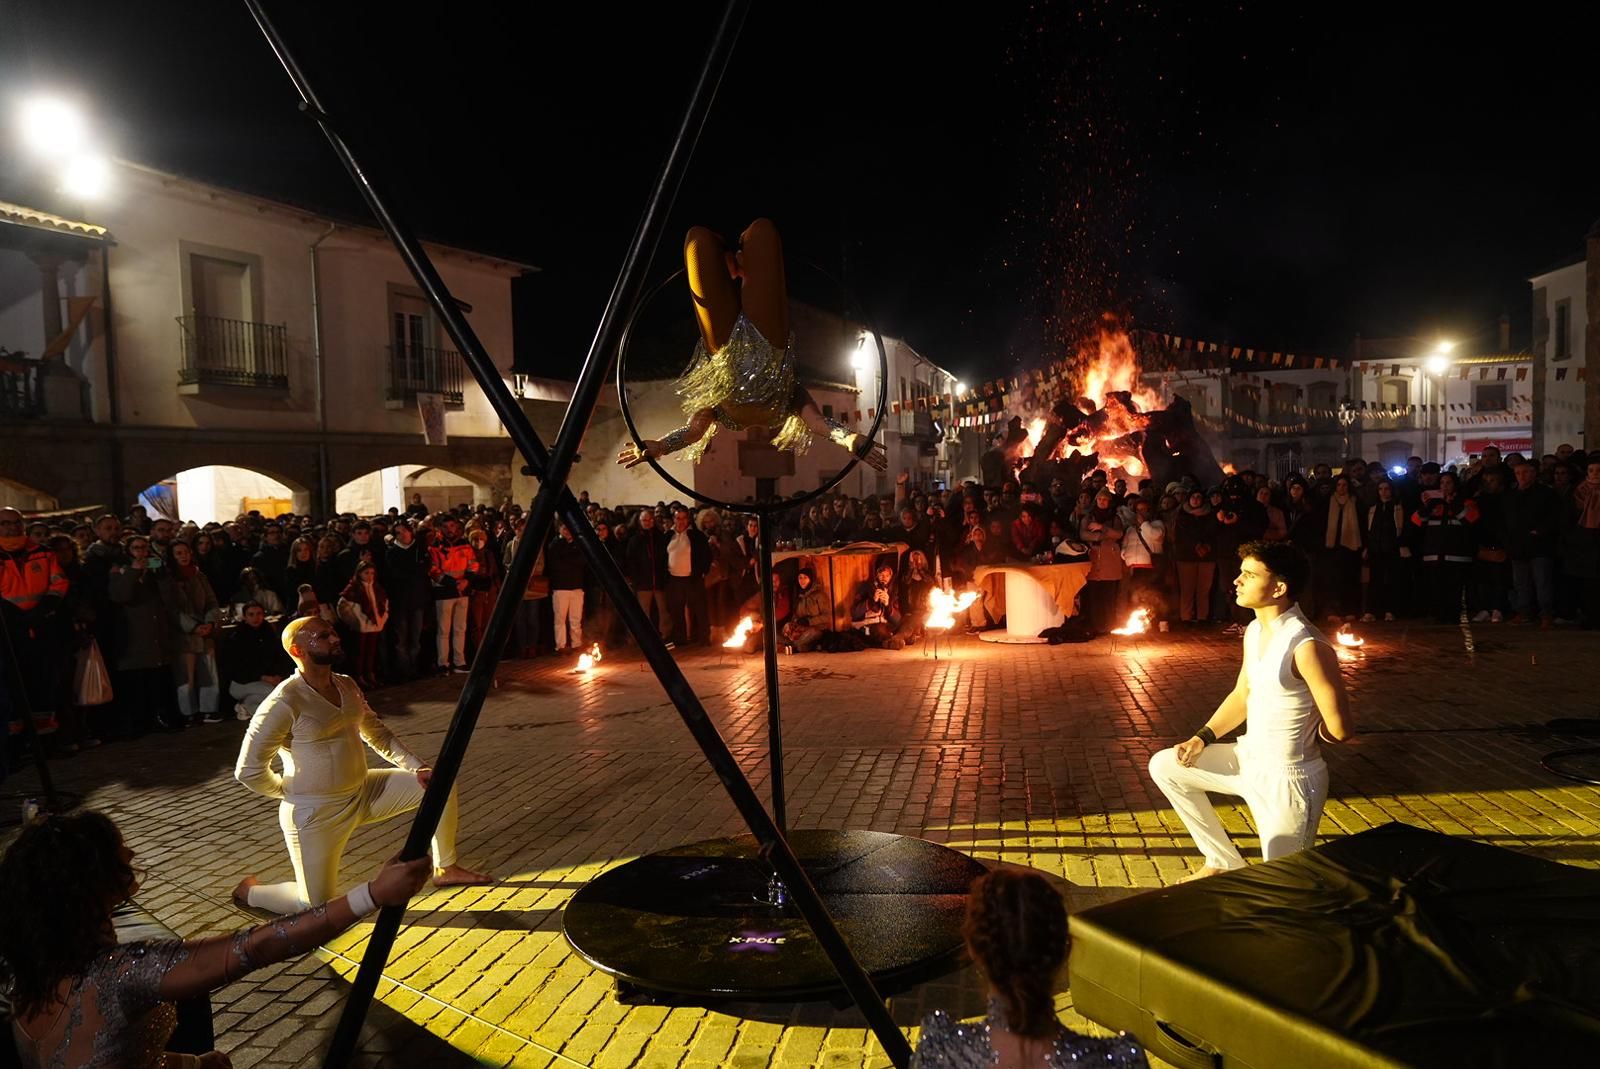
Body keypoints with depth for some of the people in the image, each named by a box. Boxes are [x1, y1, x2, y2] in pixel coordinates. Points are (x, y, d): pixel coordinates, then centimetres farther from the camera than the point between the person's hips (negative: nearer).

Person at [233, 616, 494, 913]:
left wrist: (417, 768, 1)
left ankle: (445, 869, 16)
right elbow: (248, 770, -17)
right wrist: (290, 791, -4)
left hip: (363, 792, 7)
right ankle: (249, 890, 29)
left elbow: (378, 734, 13)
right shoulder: (284, 702, -22)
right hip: (315, 812, -7)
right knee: (317, 906, -1)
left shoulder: (347, 685, 3)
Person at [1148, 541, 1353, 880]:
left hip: (1287, 777, -9)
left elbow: (1340, 729, -23)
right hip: (1249, 758, 9)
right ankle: (1226, 862, 25)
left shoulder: (1308, 647, -27)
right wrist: (1203, 738, 4)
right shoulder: (1254, 630, 2)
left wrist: (1299, 734, -2)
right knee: (1164, 766, 15)